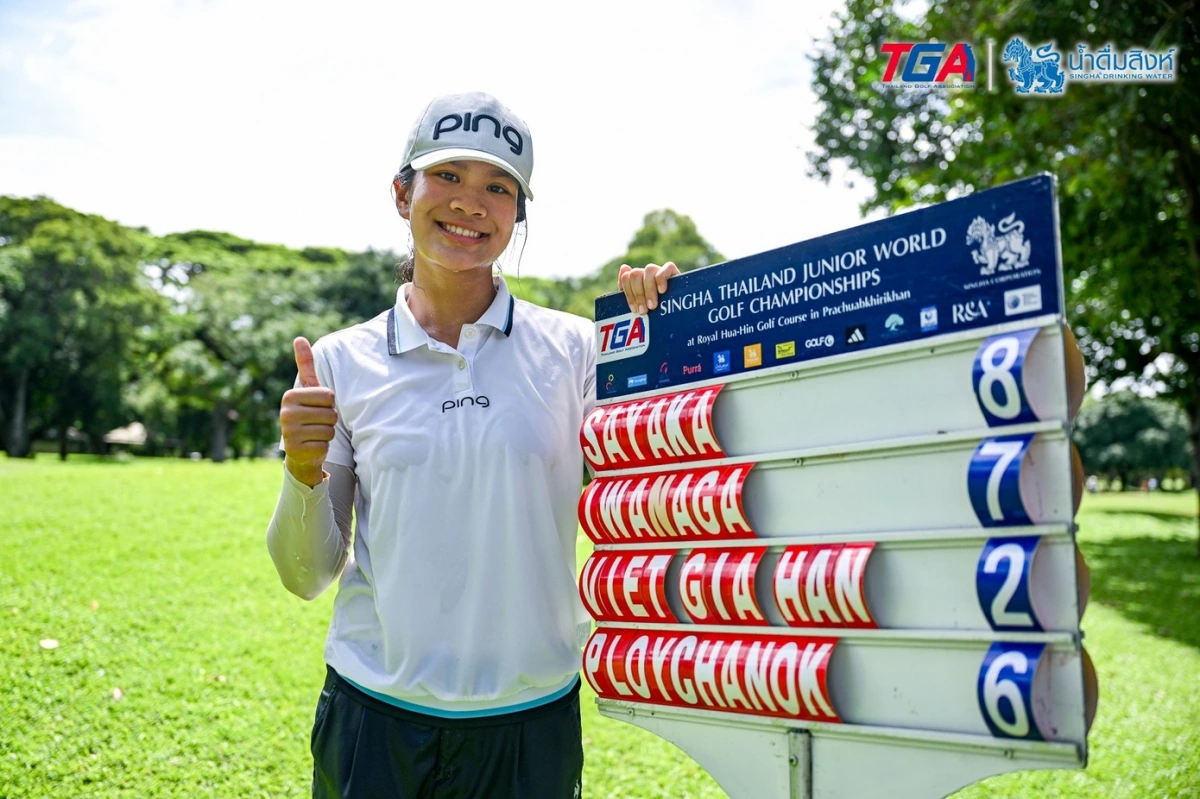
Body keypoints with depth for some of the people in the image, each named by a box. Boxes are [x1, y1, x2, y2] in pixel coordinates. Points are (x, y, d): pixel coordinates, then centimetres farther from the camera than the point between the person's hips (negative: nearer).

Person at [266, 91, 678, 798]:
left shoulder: (575, 349, -4)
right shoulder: (342, 362, -1)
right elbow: (308, 575, 3)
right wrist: (304, 472, -17)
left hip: (530, 720, 0)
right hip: (374, 717, 1)